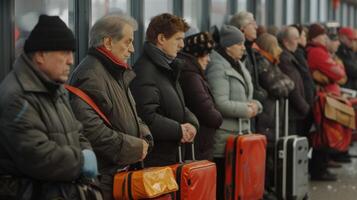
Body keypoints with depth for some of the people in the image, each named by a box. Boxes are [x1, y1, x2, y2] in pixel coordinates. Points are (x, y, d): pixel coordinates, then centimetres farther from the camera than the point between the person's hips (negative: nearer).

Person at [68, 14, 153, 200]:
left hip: (122, 169, 10)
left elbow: (131, 116, 28)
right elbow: (89, 127, -26)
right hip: (103, 176, -10)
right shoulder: (90, 75, -16)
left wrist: (143, 138, 5)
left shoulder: (118, 73, 19)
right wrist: (133, 147, -18)